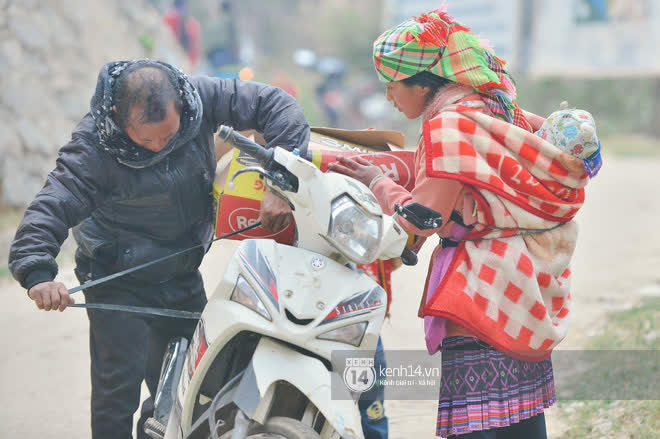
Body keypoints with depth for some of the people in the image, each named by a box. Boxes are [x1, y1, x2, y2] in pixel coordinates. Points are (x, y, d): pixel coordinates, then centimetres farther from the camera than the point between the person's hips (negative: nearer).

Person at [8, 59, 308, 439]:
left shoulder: (200, 97, -17)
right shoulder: (93, 147, -26)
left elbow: (275, 104, -14)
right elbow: (53, 205, -30)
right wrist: (37, 272, -49)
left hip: (183, 274, 5)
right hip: (118, 282, -5)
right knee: (120, 385, -14)